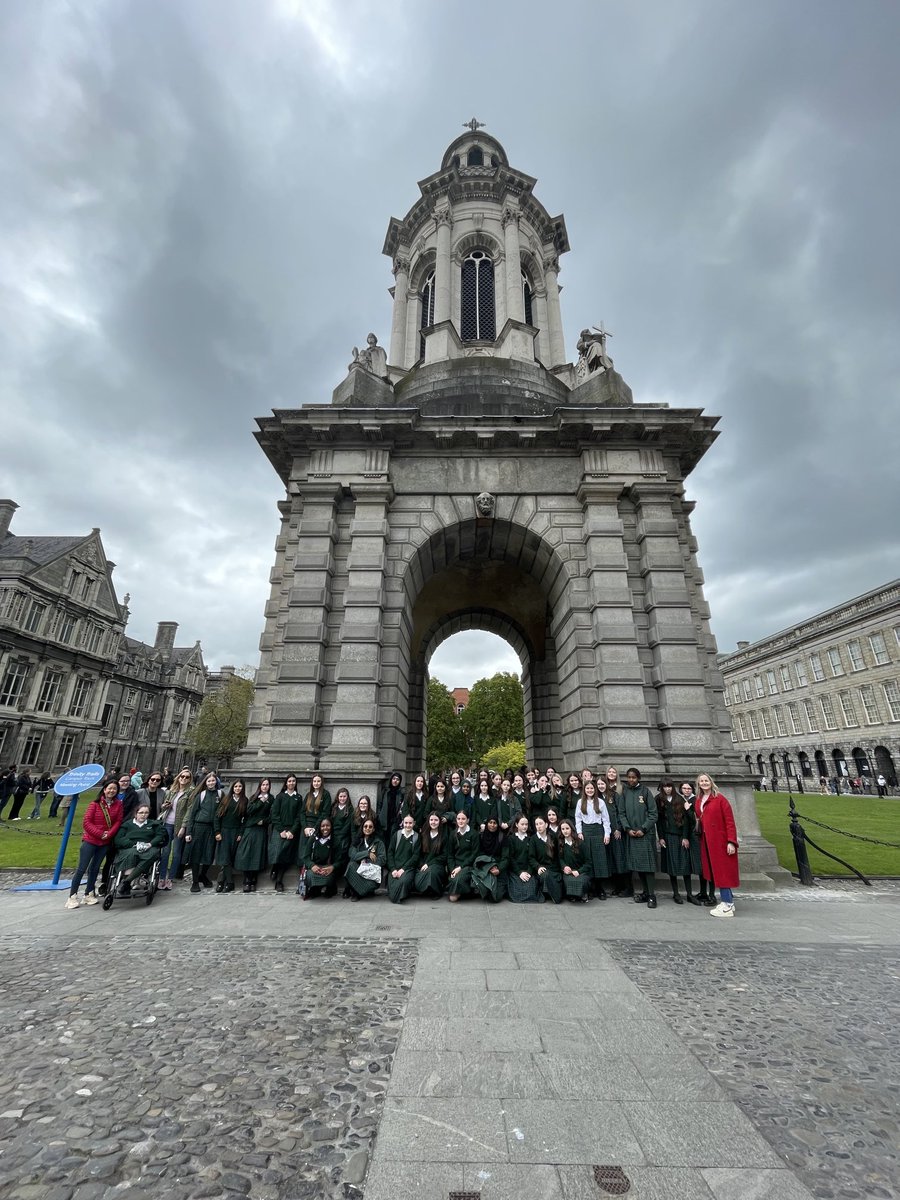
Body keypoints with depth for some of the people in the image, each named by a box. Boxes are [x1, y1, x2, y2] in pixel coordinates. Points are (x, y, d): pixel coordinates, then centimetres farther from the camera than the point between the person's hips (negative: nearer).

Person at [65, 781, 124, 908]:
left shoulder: (118, 804, 0)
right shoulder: (95, 804, -9)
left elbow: (118, 821, -1)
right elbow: (86, 822, -10)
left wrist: (109, 834, -15)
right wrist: (100, 833, -16)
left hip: (106, 842, 3)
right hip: (90, 840, -3)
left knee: (95, 868, 13)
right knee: (82, 868, -1)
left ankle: (89, 894, 24)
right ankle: (72, 897, 10)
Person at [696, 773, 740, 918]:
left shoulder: (719, 799, -8)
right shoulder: (699, 801, 12)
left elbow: (730, 821, -12)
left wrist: (731, 841, -18)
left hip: (720, 840, -7)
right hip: (707, 841, 7)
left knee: (722, 871, -3)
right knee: (714, 871, 11)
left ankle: (727, 906, 3)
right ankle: (728, 900, 23)